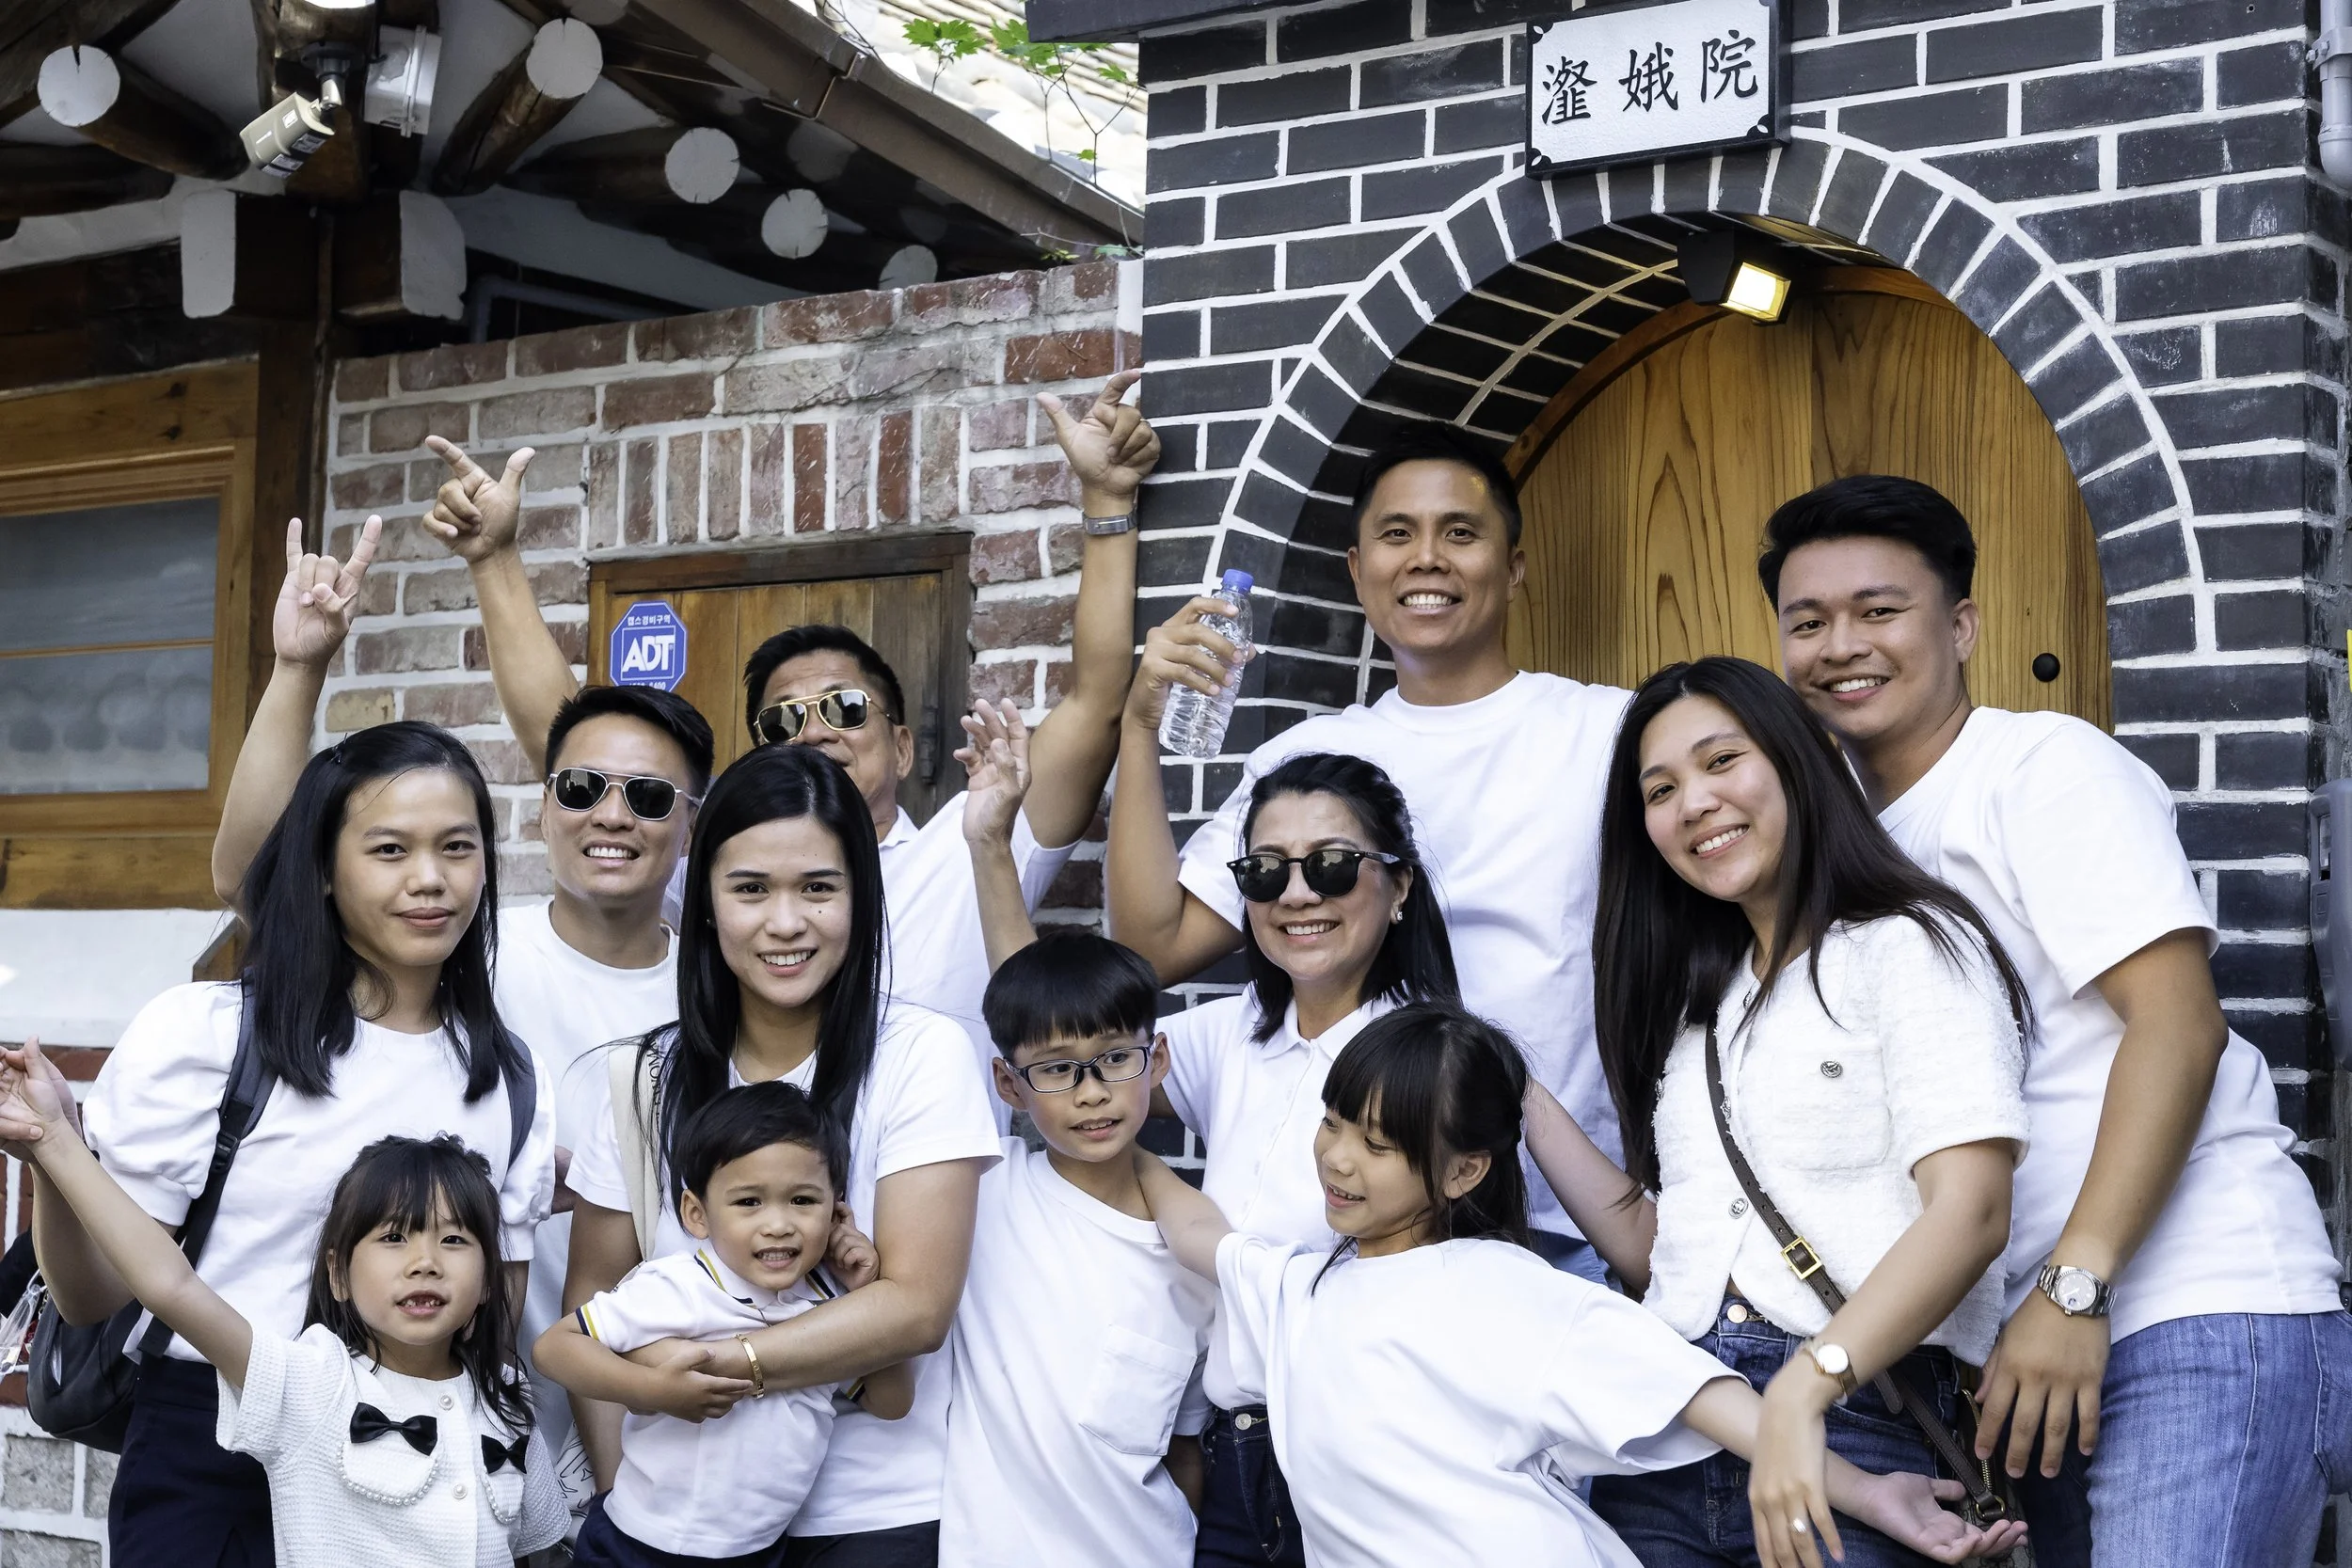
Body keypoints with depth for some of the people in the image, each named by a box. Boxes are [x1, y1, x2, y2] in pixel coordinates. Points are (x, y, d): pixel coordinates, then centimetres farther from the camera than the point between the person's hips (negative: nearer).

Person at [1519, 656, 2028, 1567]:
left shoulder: (1912, 948, -1)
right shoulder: (1695, 1001, 21)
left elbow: (1970, 1210, -15)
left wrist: (1802, 1391, -26)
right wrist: (1525, 1106, 12)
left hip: (1855, 1422, -6)